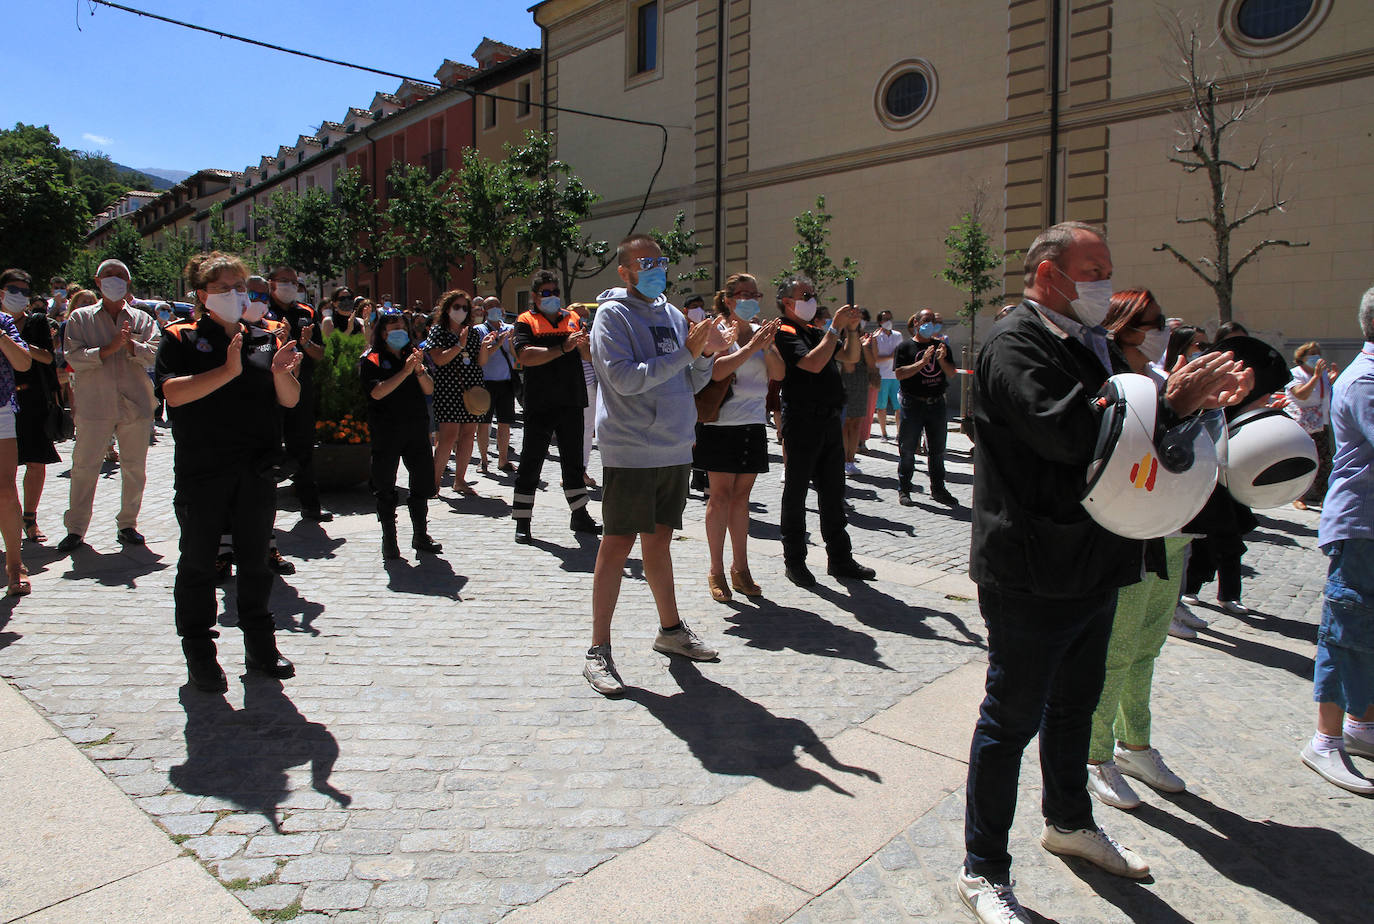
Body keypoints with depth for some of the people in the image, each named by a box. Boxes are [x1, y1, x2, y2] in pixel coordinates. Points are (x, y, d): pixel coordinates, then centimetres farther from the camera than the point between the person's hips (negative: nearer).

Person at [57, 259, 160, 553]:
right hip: (93, 404, -1)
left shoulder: (142, 320, 11)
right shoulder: (80, 318, 9)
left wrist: (131, 345, -20)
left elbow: (154, 354, -3)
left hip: (135, 404, 1)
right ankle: (75, 529, 11)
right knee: (84, 467, 1)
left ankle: (127, 525, 18)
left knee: (134, 468, 5)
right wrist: (110, 348, -15)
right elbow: (74, 357, -4)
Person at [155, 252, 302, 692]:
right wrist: (228, 371, -24)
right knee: (198, 562, 5)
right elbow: (173, 392, -15)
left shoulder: (264, 339, 11)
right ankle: (199, 653, 16)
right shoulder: (181, 338, 0)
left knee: (255, 561, 12)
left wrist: (280, 372, -15)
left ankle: (260, 646, 23)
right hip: (201, 470, -3)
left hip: (257, 470, 4)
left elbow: (290, 400, 6)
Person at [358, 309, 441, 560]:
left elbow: (429, 389, 7)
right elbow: (377, 392, -15)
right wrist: (405, 371, -20)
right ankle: (389, 541, 12)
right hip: (386, 432, -4)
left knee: (423, 483, 6)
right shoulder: (371, 360, 1)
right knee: (385, 489, 2)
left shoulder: (411, 356, 15)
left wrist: (419, 370, -12)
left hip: (417, 428, 4)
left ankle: (420, 536, 18)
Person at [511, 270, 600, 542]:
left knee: (574, 461, 13)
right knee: (531, 462, 2)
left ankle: (579, 516, 25)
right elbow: (526, 356, -18)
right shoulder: (526, 322, -1)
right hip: (539, 405, -4)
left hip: (571, 402, 4)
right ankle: (522, 522, 10)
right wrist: (563, 348, -25)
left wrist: (583, 339, -13)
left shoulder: (572, 319, 11)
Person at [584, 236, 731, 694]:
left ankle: (670, 629, 31)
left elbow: (692, 384, 14)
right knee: (618, 545, -3)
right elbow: (624, 378, -19)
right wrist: (685, 352, -20)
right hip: (630, 451, -6)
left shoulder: (672, 314, 13)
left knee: (659, 538, 17)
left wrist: (706, 353, -6)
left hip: (676, 449, 6)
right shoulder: (612, 314, -6)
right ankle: (598, 651, 5)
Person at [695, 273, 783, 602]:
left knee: (741, 494, 9)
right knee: (721, 494, -2)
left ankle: (740, 568, 16)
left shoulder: (760, 331, 12)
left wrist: (767, 347, -14)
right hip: (721, 423, -5)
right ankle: (716, 571, 6)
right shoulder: (719, 329, -3)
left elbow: (778, 373, 2)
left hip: (753, 423, 5)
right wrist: (751, 347, -22)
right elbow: (716, 371, -20)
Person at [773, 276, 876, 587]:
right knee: (796, 493, 3)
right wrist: (836, 327, -16)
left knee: (833, 492, 13)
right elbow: (813, 363, -22)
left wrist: (851, 328, 4)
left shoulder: (815, 332, 18)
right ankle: (794, 561, 14)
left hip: (830, 421, 8)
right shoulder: (784, 333, -8)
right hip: (802, 423, -8)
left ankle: (840, 559, 22)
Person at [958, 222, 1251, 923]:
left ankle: (1069, 821, 47)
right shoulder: (1015, 344, -15)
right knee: (1011, 720, 2)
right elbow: (1067, 432, -31)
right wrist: (1170, 402, -23)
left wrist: (1198, 400, -1)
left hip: (1091, 568, 9)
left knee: (1074, 706, 25)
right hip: (1031, 575, -9)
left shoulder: (1087, 344, 15)